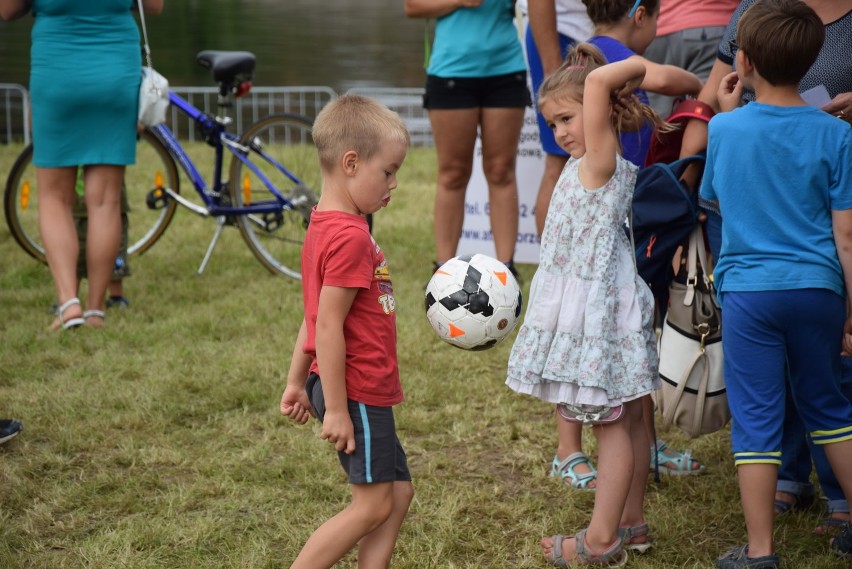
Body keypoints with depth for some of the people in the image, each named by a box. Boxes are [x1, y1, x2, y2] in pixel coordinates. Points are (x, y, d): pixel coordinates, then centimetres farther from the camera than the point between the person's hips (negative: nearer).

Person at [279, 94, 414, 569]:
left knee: (398, 491, 14)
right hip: (358, 392, -10)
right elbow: (328, 325, -23)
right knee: (373, 505, -4)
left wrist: (297, 382, 20)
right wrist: (336, 409, -21)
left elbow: (316, 318, 16)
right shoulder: (350, 237, -20)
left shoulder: (328, 227, 11)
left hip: (363, 392, 10)